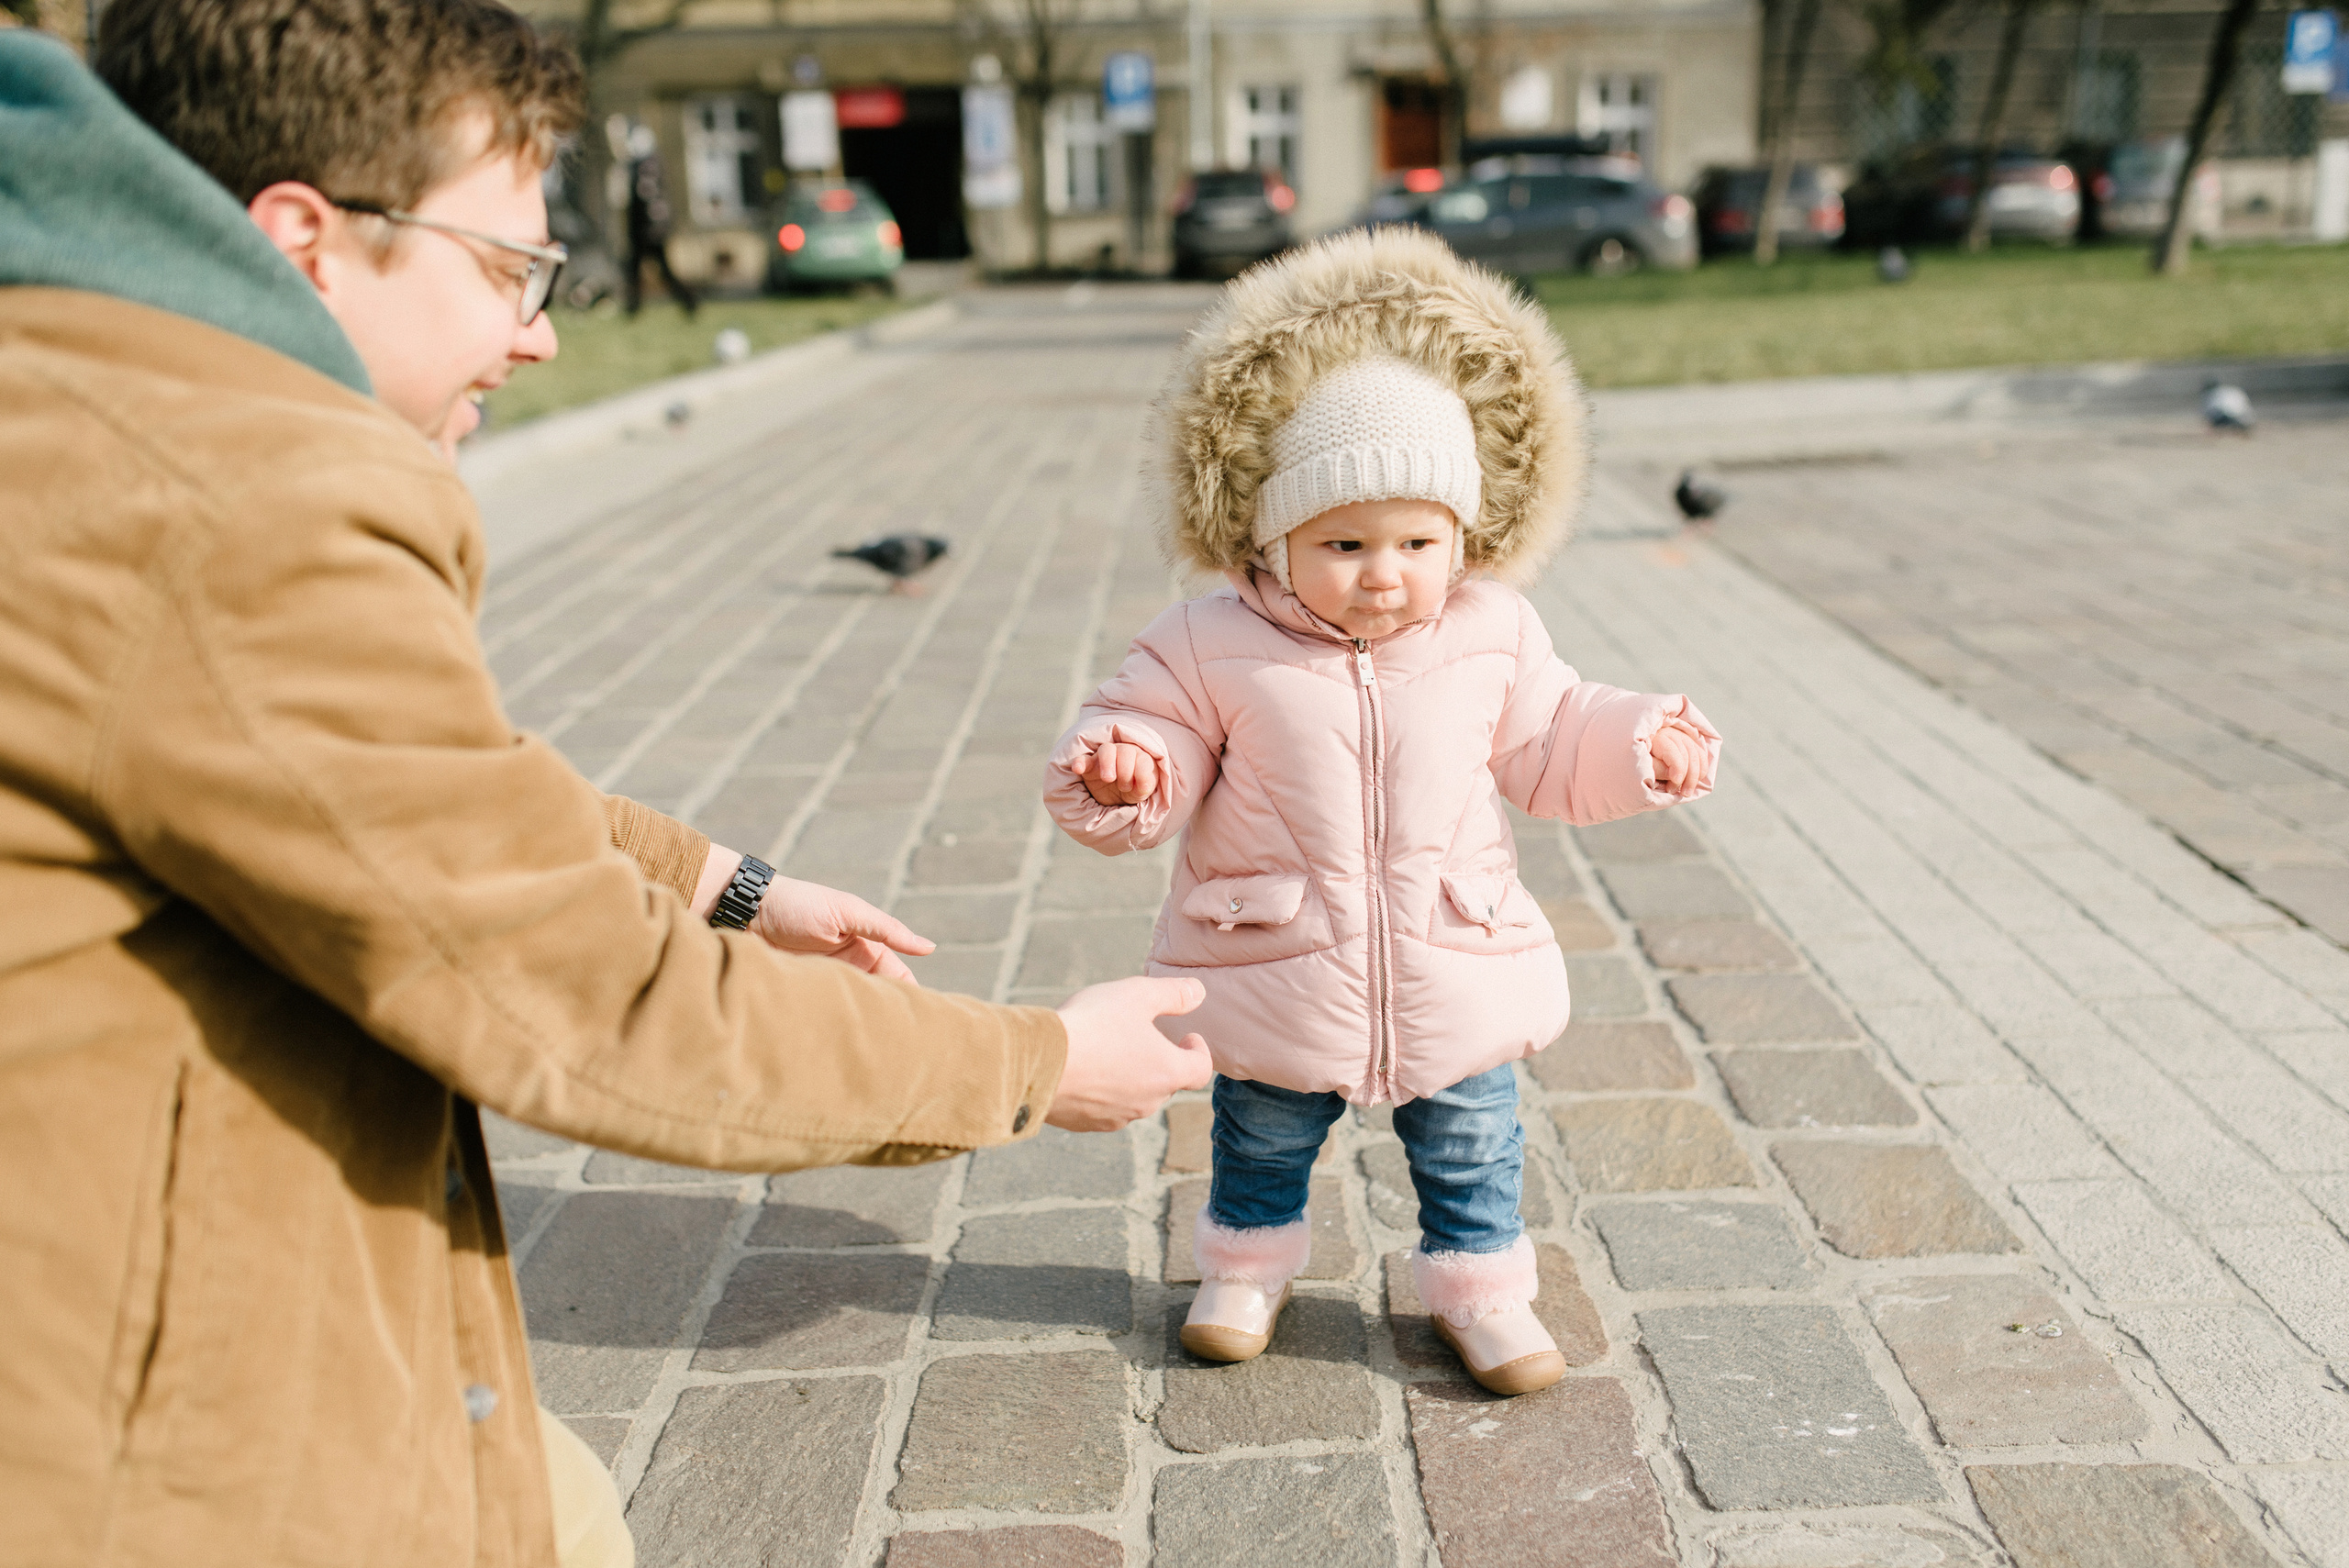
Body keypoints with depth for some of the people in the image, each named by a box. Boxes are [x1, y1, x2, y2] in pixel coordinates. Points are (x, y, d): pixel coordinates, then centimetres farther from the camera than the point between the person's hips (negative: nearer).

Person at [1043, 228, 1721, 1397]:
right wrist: (1119, 773, -31)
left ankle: (1478, 1282, 38)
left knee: (1471, 1154, 16)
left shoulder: (1490, 638, -4)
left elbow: (1548, 746, 8)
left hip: (1456, 985, 2)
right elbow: (1153, 736, -9)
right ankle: (1247, 1261, 45)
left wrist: (1641, 746, -5)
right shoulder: (1213, 648, -13)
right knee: (1261, 1144, 20)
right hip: (1275, 982, -1)